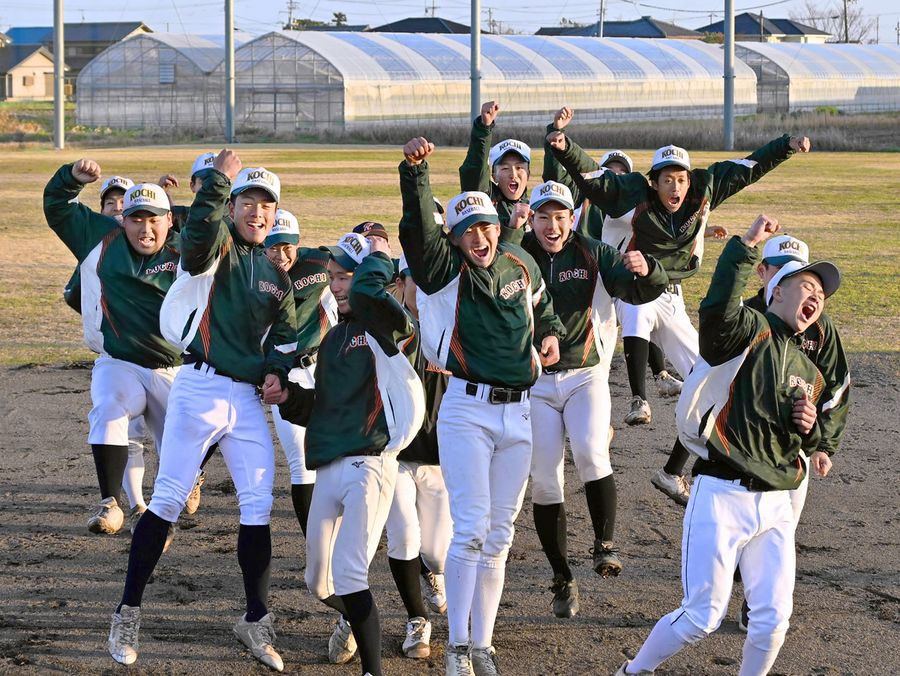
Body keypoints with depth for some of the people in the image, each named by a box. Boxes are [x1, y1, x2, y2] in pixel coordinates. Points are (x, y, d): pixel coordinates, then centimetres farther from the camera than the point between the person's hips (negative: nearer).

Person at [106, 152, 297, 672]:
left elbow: (286, 336, 23)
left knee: (259, 507, 4)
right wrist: (218, 180, -27)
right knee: (168, 500, -5)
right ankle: (128, 614, 4)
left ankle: (256, 620, 15)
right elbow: (197, 238, -27)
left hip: (248, 398, 6)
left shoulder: (276, 277, 17)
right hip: (202, 388, -6)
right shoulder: (217, 247, -2)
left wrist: (278, 370, 4)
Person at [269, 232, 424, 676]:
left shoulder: (391, 329, -7)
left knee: (349, 577, -17)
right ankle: (352, 620, 48)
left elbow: (364, 295, -30)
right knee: (319, 583, 17)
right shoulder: (333, 338, 18)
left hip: (368, 466, -8)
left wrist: (378, 258, -11)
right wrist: (291, 398, 5)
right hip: (327, 470, 8)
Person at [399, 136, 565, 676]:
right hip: (467, 412, -5)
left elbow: (543, 304, 28)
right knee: (472, 527, -12)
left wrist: (552, 335, 8)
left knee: (499, 534, 8)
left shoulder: (521, 264, 8)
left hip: (518, 414, 5)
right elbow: (419, 229, -24)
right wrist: (415, 171, -37)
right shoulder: (446, 270, -5)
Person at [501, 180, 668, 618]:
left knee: (591, 452, -27)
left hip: (585, 375, -1)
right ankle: (562, 578, 13)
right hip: (535, 381, 1)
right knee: (545, 482, 1)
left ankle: (604, 545, -12)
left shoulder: (595, 256, 1)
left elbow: (643, 292, -7)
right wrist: (509, 235, -26)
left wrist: (646, 271, -29)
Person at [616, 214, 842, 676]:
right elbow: (717, 311, -28)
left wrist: (809, 430, 4)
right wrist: (746, 247, -30)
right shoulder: (749, 330, -3)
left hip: (776, 506, 7)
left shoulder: (808, 373, 20)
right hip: (722, 495, -7)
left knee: (773, 620, 1)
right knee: (702, 618, -4)